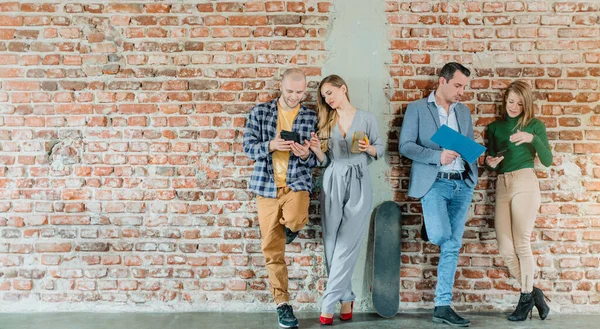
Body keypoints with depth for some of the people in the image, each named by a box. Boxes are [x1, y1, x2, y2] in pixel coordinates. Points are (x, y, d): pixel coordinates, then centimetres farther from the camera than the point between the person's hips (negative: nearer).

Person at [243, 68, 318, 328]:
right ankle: (282, 303, 19)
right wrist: (270, 145, -20)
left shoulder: (311, 117, 3)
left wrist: (306, 155, -19)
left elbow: (317, 159, 4)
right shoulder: (260, 112, 3)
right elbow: (248, 146, -1)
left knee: (295, 219, -32)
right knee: (272, 249, 3)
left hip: (297, 182, -1)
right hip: (267, 185, 1)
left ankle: (289, 226, 7)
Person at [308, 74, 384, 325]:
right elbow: (324, 161, 11)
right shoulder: (326, 122, 11)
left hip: (358, 184, -3)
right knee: (331, 245, 2)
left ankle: (328, 304, -2)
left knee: (346, 245, -6)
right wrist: (317, 151, -10)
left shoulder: (366, 118, 3)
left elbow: (380, 150, 8)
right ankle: (346, 299, 15)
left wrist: (368, 148, -12)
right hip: (332, 184, 3)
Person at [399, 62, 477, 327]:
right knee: (440, 236, -23)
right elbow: (405, 145, -6)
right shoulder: (417, 108, 2)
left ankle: (442, 307, 9)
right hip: (434, 183, -4)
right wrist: (438, 156, -18)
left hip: (462, 184, 4)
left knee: (452, 246, 3)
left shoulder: (464, 111, 17)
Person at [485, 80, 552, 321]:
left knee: (522, 244, -3)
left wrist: (533, 139, -16)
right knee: (505, 248, -1)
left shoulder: (534, 125, 6)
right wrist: (490, 162, -4)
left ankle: (526, 297, 14)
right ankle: (532, 291, 19)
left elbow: (547, 161, -1)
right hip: (502, 185, 4)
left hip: (525, 182, -4)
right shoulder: (495, 127, 16)